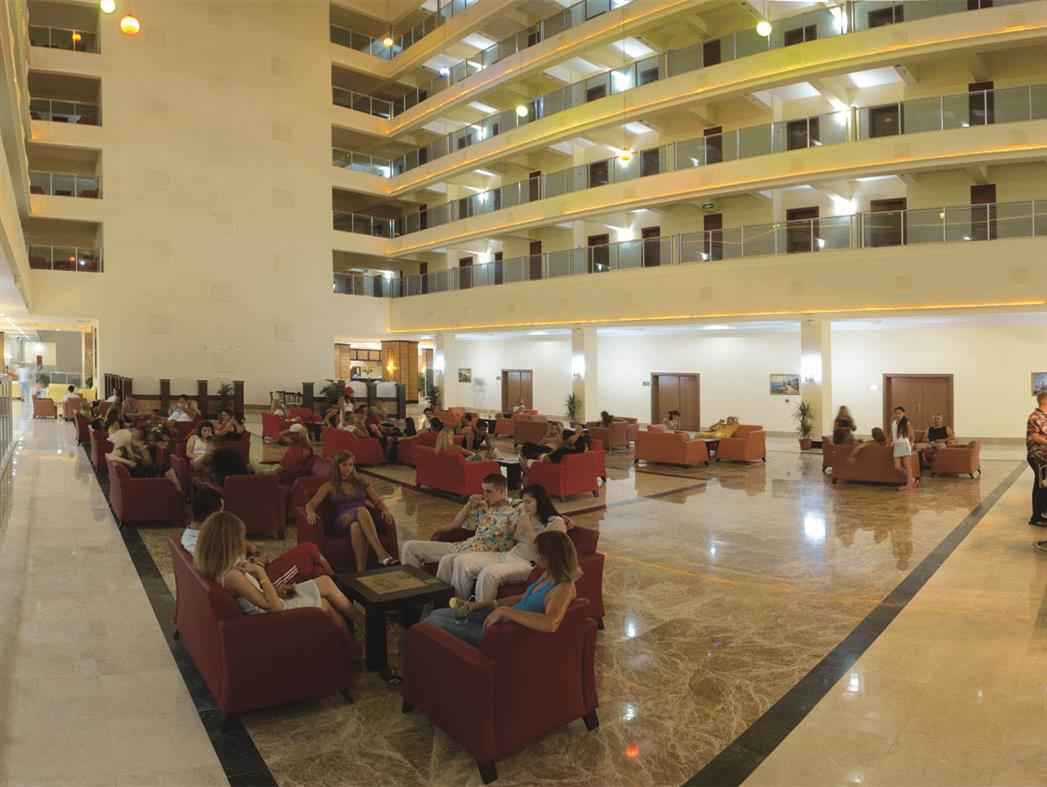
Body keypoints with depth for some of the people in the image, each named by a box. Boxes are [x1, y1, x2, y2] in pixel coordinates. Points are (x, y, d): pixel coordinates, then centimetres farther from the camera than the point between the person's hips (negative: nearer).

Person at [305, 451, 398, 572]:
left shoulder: (361, 482, 23)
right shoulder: (330, 485, 17)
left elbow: (377, 501, 18)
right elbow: (310, 504, 6)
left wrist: (385, 510, -6)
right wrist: (311, 513, -19)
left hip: (366, 520, 2)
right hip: (342, 522, -2)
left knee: (356, 526, -40)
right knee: (361, 511, -39)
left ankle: (361, 572, -50)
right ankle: (382, 554, -53)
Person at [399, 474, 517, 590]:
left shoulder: (511, 513, -5)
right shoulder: (482, 507, 15)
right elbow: (456, 523, 21)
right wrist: (469, 505, 7)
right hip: (464, 545, 8)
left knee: (447, 560, -41)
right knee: (410, 546, 2)